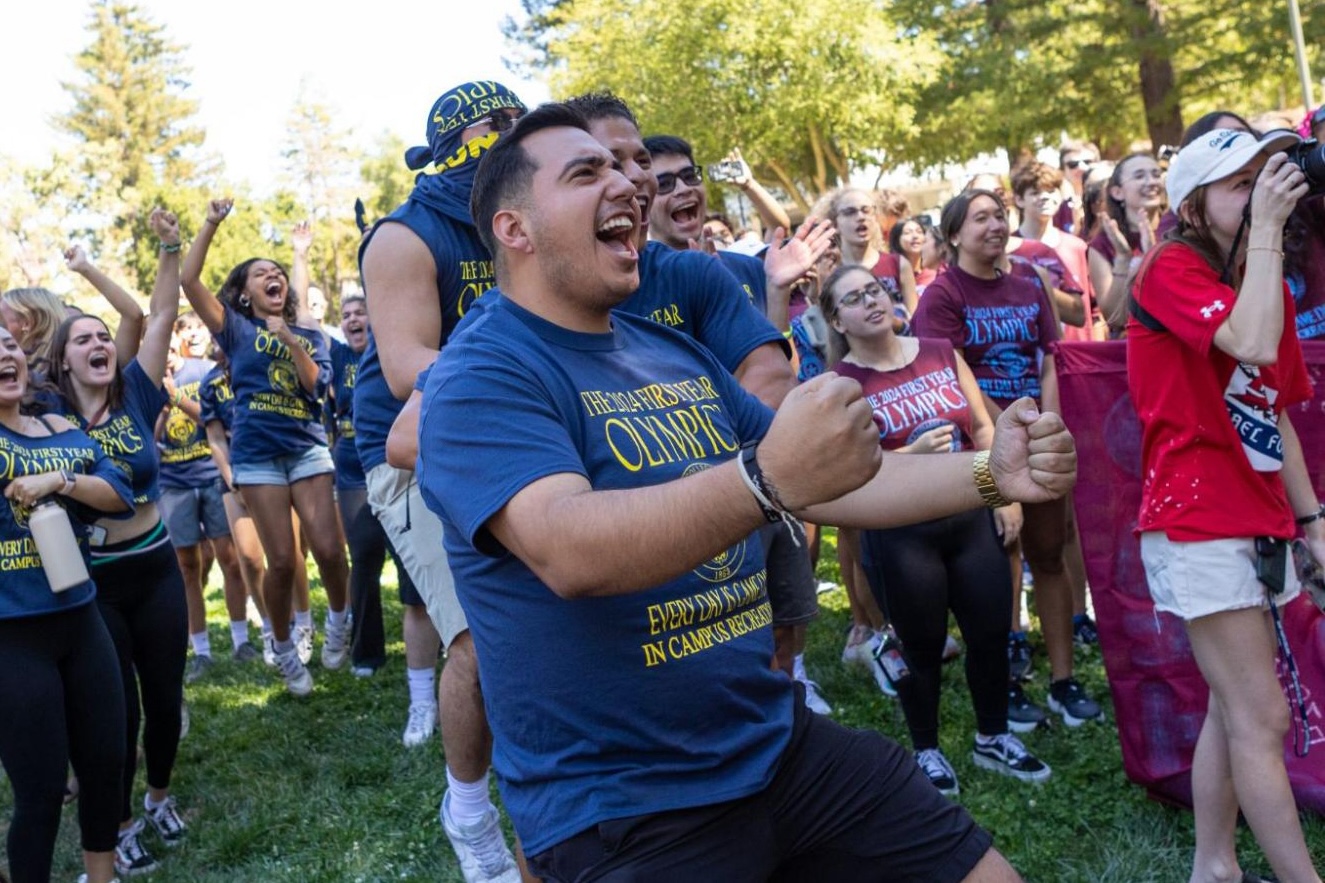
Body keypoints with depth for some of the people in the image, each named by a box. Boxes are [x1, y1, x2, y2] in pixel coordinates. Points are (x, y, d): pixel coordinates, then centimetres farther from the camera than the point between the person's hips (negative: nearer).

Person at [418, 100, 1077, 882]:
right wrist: (768, 477, -42)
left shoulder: (676, 353, 9)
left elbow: (826, 485, 13)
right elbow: (571, 551, -31)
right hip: (622, 808, -7)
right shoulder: (483, 377, -14)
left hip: (780, 745, 7)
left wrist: (988, 473, 1)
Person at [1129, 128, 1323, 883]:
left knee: (1233, 710, 14)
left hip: (1257, 523, 8)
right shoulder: (1171, 269, -10)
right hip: (1198, 523, -8)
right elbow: (1255, 345, -28)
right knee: (1262, 720, -5)